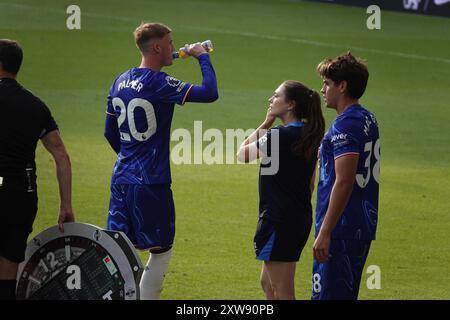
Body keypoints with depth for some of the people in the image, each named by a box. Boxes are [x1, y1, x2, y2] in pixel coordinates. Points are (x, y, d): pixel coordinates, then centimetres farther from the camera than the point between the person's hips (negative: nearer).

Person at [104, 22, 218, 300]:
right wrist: (203, 57, -4)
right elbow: (209, 93, -20)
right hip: (150, 183, -7)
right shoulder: (158, 84, -14)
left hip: (121, 180, 7)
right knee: (161, 251, 6)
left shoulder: (120, 82, 10)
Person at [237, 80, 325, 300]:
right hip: (300, 219, 9)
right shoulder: (308, 137, 9)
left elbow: (242, 154, -4)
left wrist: (265, 124, 1)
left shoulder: (279, 135, -17)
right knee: (268, 283, 22)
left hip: (278, 222, -9)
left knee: (282, 293, -3)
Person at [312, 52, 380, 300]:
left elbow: (344, 182, -23)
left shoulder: (345, 125, -17)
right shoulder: (368, 119, 14)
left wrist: (325, 233, -22)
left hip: (342, 230, -10)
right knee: (345, 294, 16)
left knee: (328, 295, -7)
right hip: (363, 227, 10)